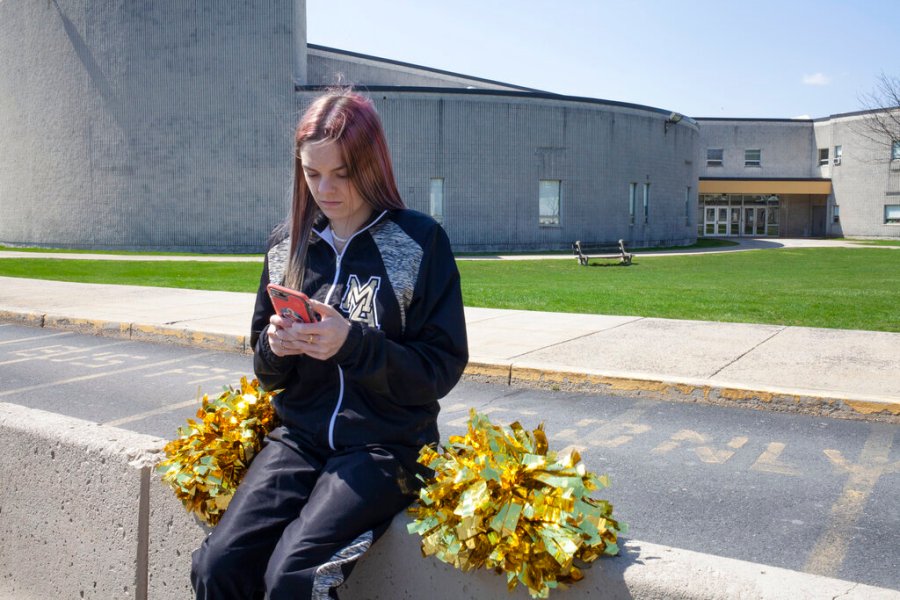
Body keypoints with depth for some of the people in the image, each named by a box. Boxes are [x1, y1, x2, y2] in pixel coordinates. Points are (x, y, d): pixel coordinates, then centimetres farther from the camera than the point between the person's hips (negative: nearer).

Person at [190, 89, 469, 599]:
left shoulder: (421, 241, -5)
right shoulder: (288, 243, 8)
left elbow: (444, 367, -8)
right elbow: (268, 372, 16)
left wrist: (353, 343, -21)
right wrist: (274, 349, -8)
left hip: (386, 446, -4)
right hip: (299, 438, 4)